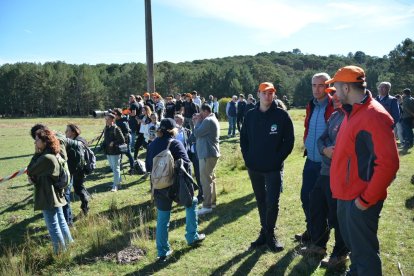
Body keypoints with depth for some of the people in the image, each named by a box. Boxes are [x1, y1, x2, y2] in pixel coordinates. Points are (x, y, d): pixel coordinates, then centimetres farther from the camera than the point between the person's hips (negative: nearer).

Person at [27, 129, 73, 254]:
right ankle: (68, 246, 32)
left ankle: (60, 252, 14)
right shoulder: (55, 155, 6)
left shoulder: (46, 158, -25)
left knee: (53, 226, 3)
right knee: (61, 221, 20)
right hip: (56, 195, 10)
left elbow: (30, 171, -13)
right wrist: (33, 178, -5)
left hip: (48, 197, -9)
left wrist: (36, 153, -10)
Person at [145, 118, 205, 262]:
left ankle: (163, 252, 18)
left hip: (158, 187, 4)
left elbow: (148, 167, 10)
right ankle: (192, 237, 27)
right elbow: (186, 164, -16)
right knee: (191, 202, 23)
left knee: (162, 219, 13)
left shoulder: (152, 145, 6)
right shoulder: (175, 143, -9)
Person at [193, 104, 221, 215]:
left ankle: (207, 206, -8)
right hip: (210, 153, 11)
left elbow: (197, 133, -16)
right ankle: (212, 202, 25)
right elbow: (202, 133, 18)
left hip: (207, 154, -11)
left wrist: (198, 122, -4)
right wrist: (197, 122, 8)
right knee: (210, 178, 16)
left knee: (205, 180, -10)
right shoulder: (211, 119, 19)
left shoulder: (207, 121, -15)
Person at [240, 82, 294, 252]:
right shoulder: (250, 115, 4)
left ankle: (270, 234, 15)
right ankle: (265, 232, 28)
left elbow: (289, 141, -5)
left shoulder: (282, 115, -6)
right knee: (261, 201, 14)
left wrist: (278, 159, -10)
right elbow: (243, 139, 11)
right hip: (254, 168, 4)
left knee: (272, 202, -5)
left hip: (274, 168, -3)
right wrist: (248, 158, 2)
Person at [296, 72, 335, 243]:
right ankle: (311, 231, 34)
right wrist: (306, 141, 9)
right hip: (310, 160, 7)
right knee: (306, 197, 15)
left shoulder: (335, 107, -14)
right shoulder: (311, 106, 9)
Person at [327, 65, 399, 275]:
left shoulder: (374, 116, -19)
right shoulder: (352, 112, 10)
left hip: (360, 201, -9)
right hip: (346, 196, 9)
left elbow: (388, 163, -25)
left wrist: (366, 199, -21)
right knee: (352, 243, 24)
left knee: (364, 251, 5)